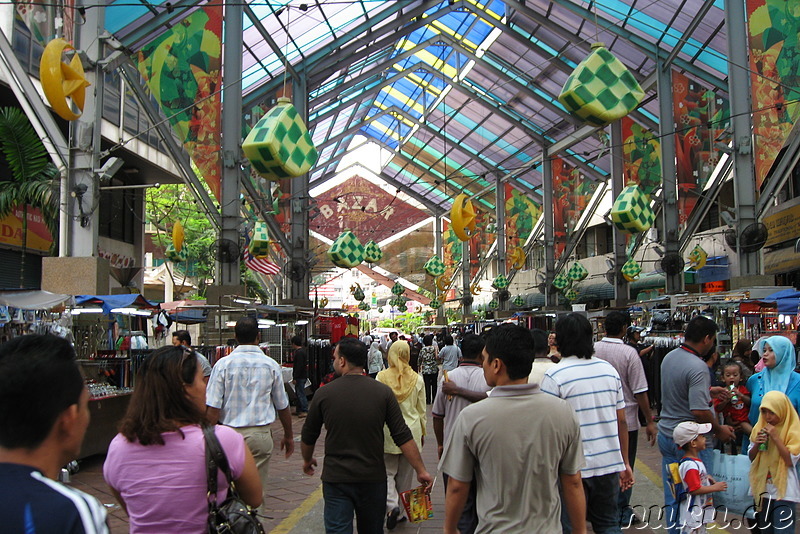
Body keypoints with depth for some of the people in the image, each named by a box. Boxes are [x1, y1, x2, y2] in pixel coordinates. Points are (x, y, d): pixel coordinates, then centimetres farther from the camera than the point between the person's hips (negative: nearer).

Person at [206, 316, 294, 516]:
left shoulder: (223, 364, -5)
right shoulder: (271, 365, 0)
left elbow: (213, 408, -8)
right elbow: (283, 406, 10)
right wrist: (288, 436, 22)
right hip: (261, 435, 1)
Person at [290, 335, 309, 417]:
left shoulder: (299, 352, -18)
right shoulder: (303, 350, 14)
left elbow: (299, 366, -23)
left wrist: (295, 378, -21)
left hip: (300, 377, -10)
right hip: (303, 376, 10)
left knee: (300, 393, -8)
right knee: (298, 393, 16)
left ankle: (305, 411, -7)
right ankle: (299, 410, 22)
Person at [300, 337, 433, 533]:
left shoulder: (324, 394, -6)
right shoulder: (383, 392, -7)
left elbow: (308, 436, 6)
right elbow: (403, 437, -8)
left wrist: (307, 460, 25)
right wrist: (421, 471, 0)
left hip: (336, 478, -1)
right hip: (372, 478, 1)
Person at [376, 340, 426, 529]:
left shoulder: (381, 377, -9)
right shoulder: (417, 379, -4)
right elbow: (422, 411, 4)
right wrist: (422, 433, 17)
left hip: (387, 431, -1)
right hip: (411, 431, 2)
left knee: (388, 472, 9)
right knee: (405, 474, 13)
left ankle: (392, 506, -12)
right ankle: (401, 511, 21)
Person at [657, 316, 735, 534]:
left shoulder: (669, 357, 5)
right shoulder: (698, 367, -22)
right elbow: (699, 411, -26)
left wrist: (709, 391, 26)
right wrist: (719, 430, -10)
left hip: (666, 434, 8)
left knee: (672, 495, 14)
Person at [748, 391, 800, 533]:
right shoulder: (760, 428, 6)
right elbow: (751, 457, 11)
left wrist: (775, 438, -19)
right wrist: (756, 444, -8)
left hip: (784, 491, -5)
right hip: (763, 489, 5)